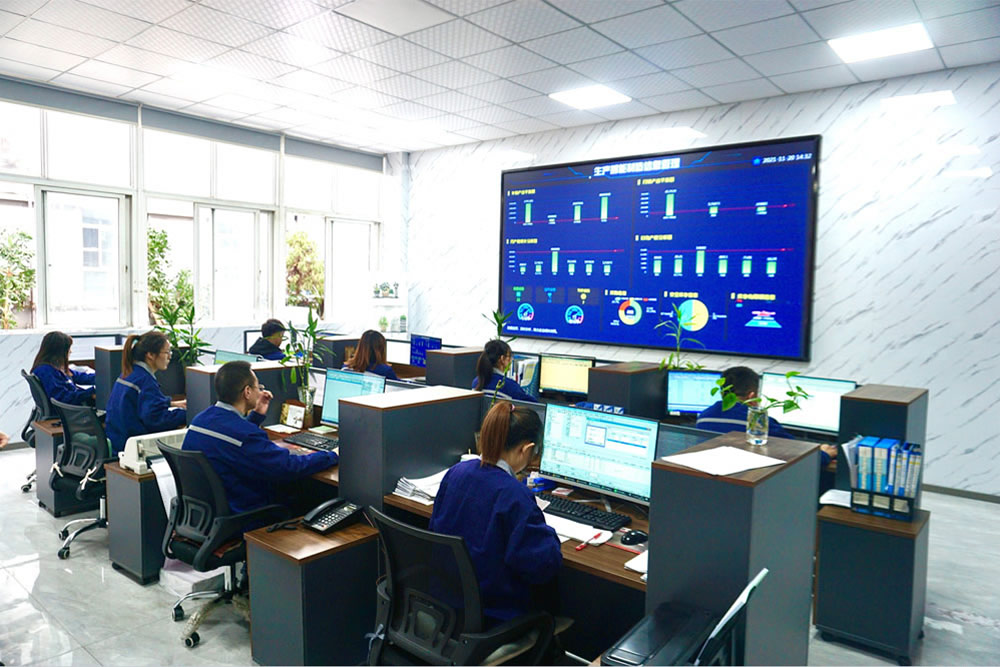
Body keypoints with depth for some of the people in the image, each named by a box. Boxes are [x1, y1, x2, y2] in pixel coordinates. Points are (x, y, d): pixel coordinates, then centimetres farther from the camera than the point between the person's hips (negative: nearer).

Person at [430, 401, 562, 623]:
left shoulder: (455, 473, -6)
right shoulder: (515, 496, -25)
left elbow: (436, 527, 10)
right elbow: (544, 565, -21)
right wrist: (547, 535, -2)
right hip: (494, 610, -6)